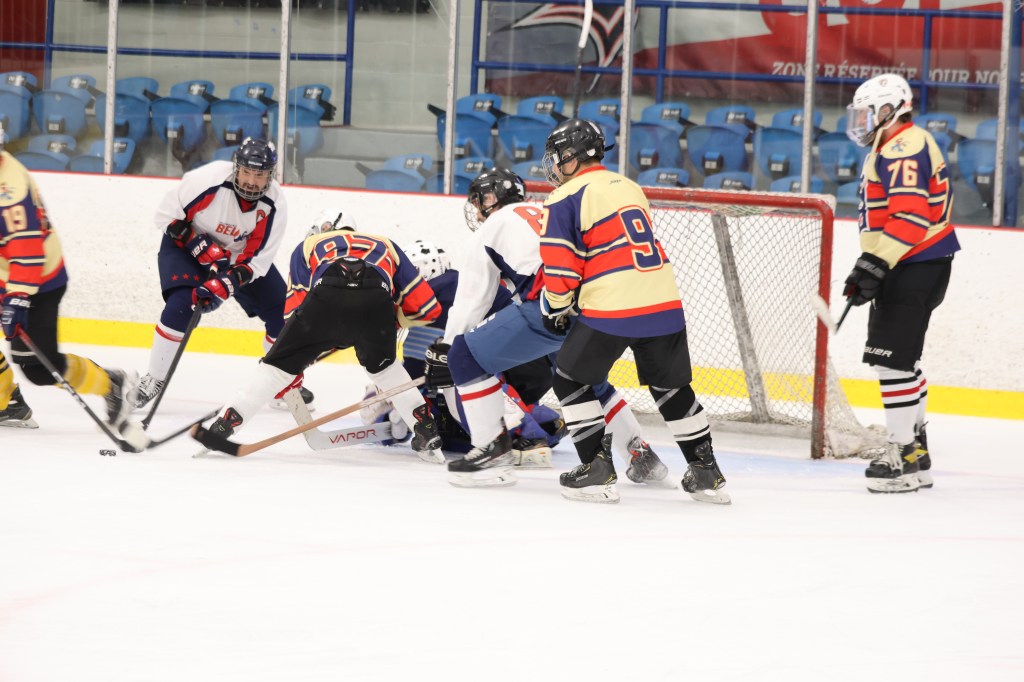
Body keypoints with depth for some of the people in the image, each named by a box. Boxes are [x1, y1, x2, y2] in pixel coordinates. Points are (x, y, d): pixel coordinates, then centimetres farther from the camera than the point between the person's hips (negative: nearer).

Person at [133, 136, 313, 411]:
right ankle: (153, 380, -10)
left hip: (240, 253, 4)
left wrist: (223, 285, -35)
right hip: (187, 244, -4)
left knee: (281, 311, -3)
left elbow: (256, 259, -21)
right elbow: (167, 215, -21)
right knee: (180, 305, -26)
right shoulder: (209, 180, -31)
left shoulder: (274, 205, -22)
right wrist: (201, 246, -28)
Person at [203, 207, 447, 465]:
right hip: (376, 300, 1)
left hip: (326, 297, -1)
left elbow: (296, 306, 28)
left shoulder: (310, 244, 38)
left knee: (280, 364, 16)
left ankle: (223, 426, 11)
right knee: (382, 365, 30)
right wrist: (392, 320, 49)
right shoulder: (385, 246, 40)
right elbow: (427, 307, 31)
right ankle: (428, 435, 24)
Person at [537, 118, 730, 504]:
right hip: (664, 303, 7)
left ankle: (597, 471, 3)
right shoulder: (630, 188, 20)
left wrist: (556, 308, 11)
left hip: (610, 312, -7)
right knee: (672, 387, 19)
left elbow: (560, 266, -8)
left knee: (571, 381, 9)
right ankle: (705, 472, 20)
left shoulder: (567, 199, -3)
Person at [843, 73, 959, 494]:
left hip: (916, 267, -11)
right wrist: (868, 267, 25)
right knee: (897, 359, 15)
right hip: (904, 269, 11)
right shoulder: (889, 149, 20)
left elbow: (911, 214, -26)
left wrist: (876, 265, -28)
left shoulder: (904, 148, -16)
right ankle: (915, 449, 22)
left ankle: (904, 457, -11)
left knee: (892, 358, -12)